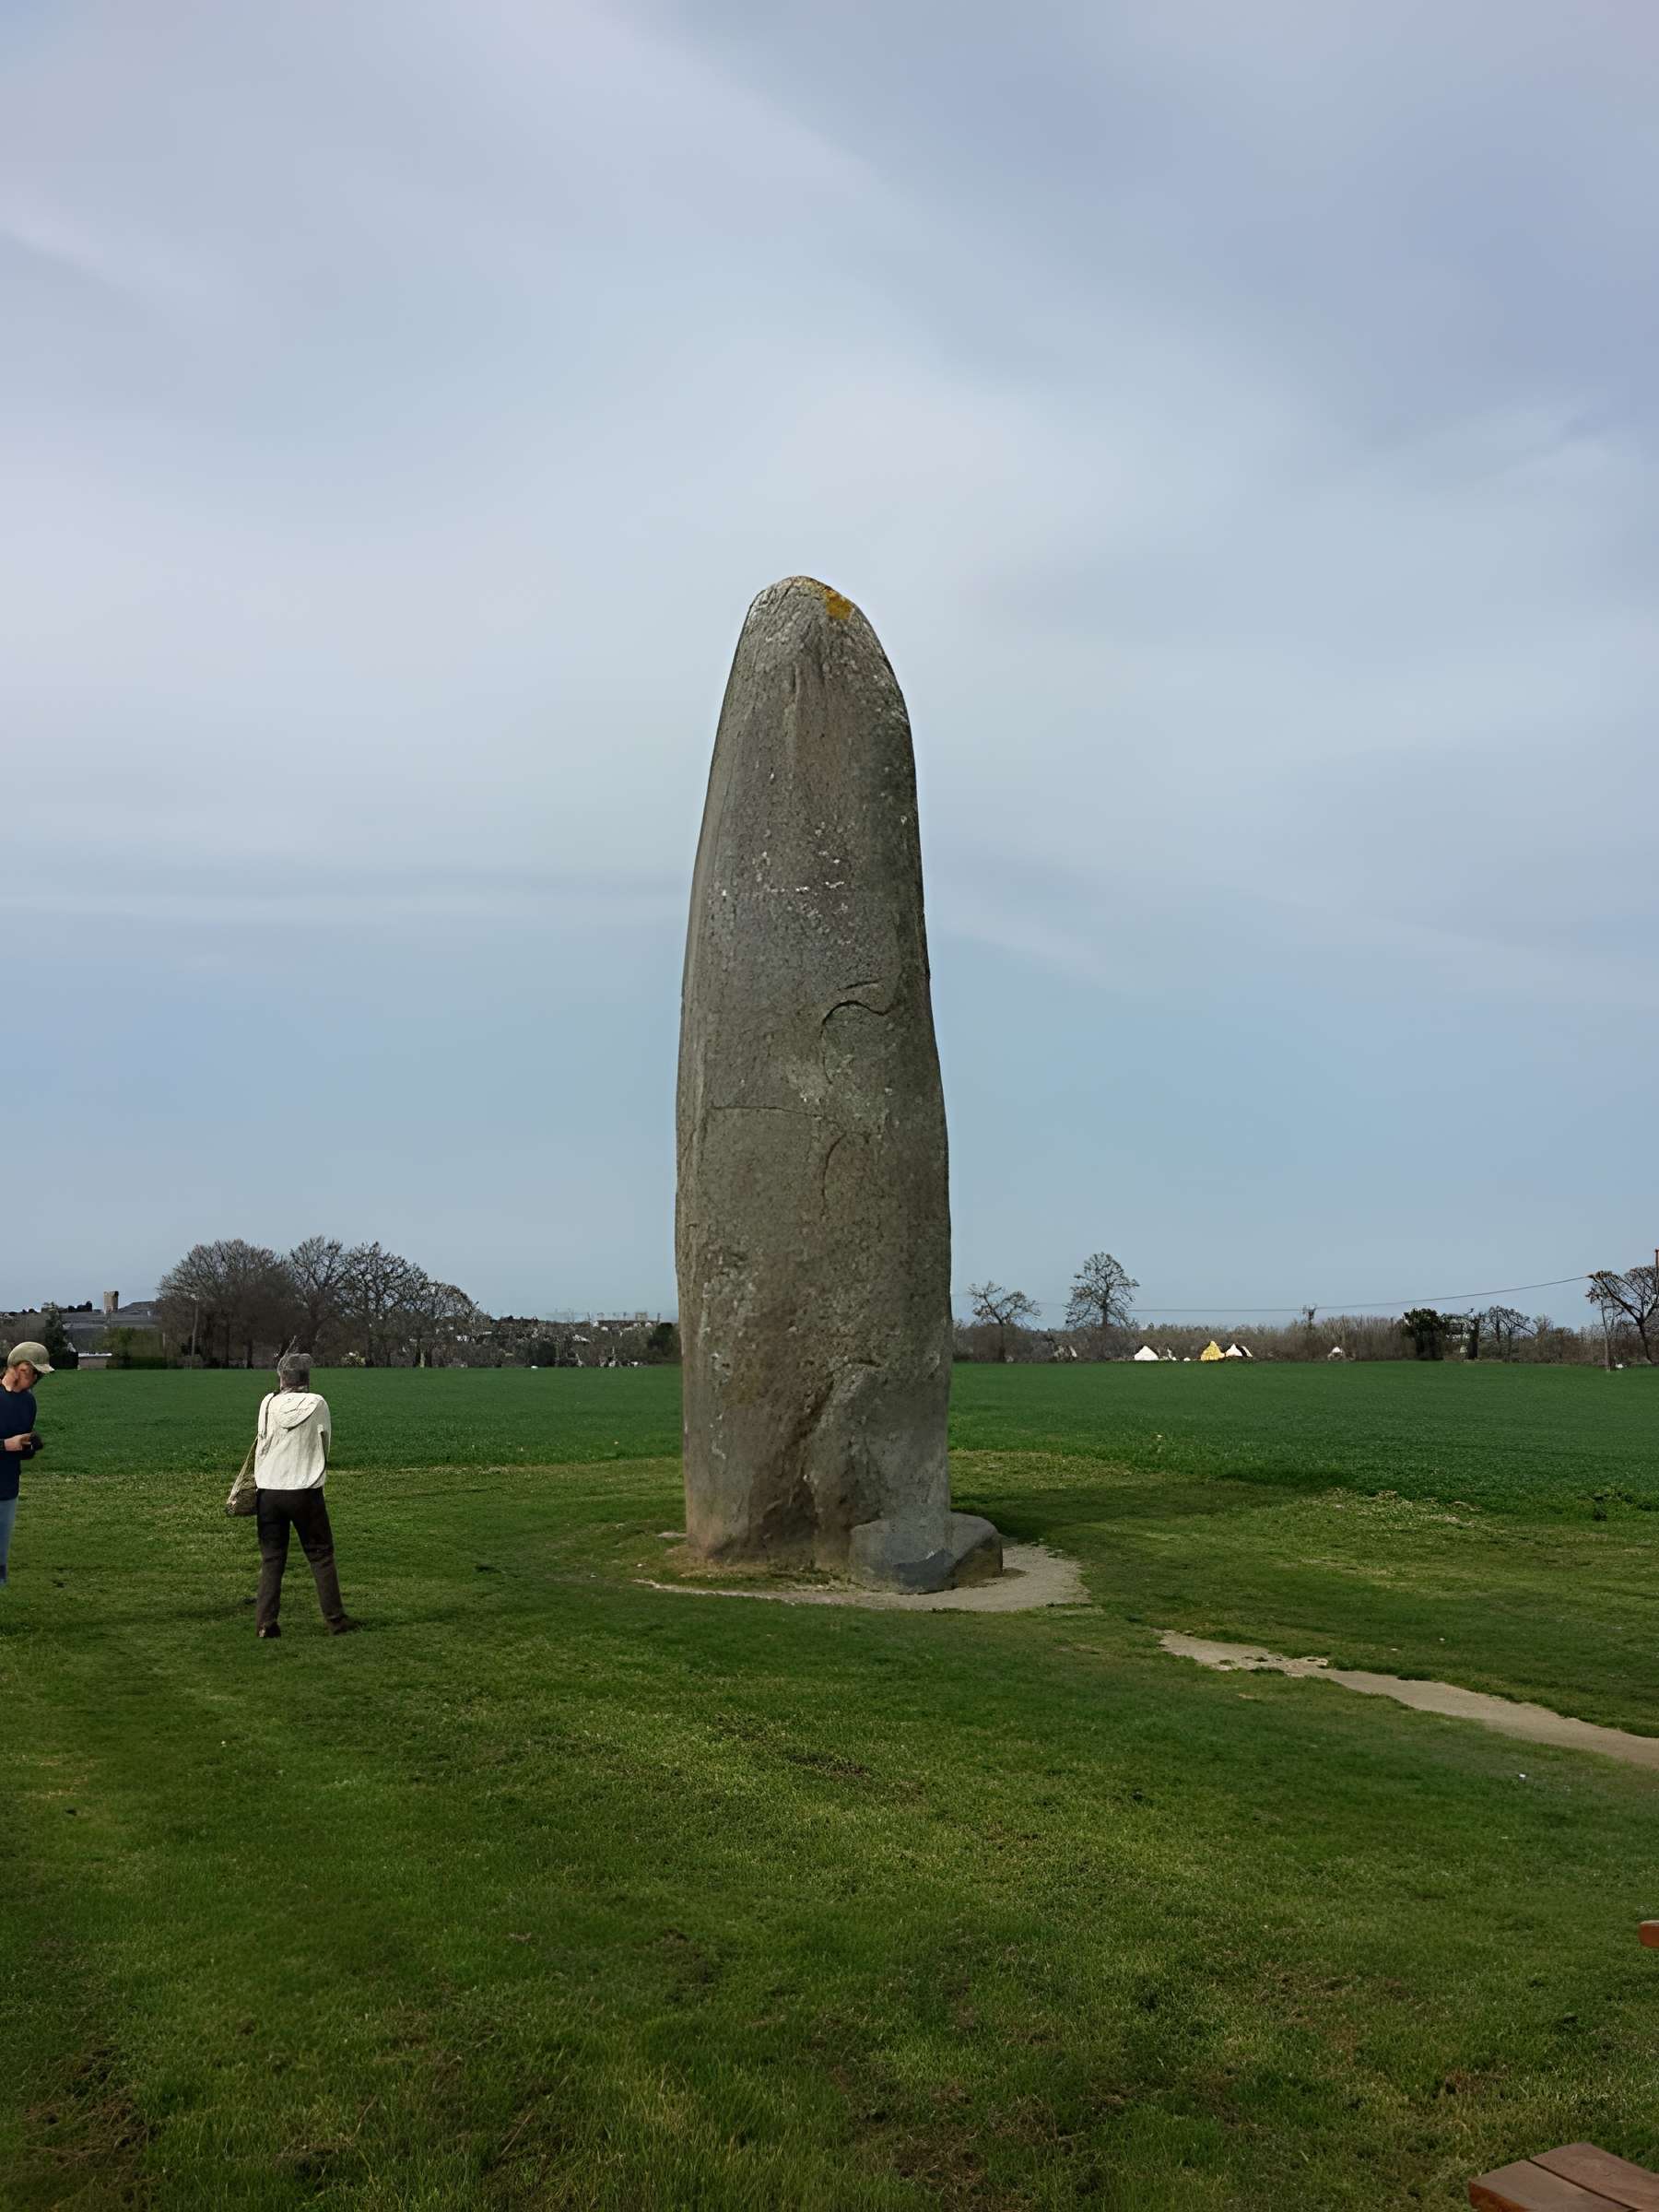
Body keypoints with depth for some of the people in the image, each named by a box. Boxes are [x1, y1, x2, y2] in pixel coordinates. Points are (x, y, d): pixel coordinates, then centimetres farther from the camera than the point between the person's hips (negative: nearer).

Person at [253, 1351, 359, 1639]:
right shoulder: (317, 1403, -5)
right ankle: (336, 1620, 8)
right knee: (321, 1554, 6)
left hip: (269, 1489, 2)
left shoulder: (268, 1403, -1)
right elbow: (326, 1440, 5)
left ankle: (265, 1621, 5)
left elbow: (261, 1441, 9)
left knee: (271, 1556, 10)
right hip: (305, 1490, -2)